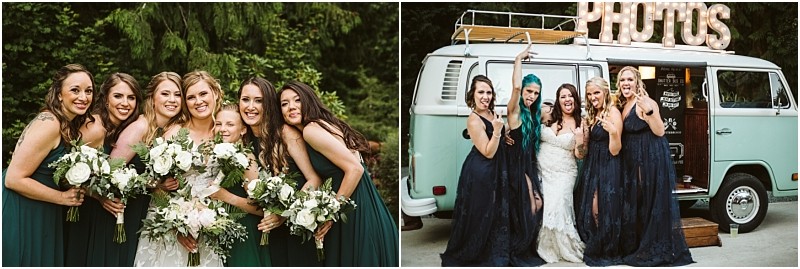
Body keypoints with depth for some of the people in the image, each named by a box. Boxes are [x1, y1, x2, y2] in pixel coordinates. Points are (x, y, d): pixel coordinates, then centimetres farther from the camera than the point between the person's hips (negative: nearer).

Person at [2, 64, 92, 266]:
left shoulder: (70, 126, 6)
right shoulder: (49, 124, -22)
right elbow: (14, 179, -23)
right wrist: (63, 198, -16)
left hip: (40, 215, 9)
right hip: (20, 215, -9)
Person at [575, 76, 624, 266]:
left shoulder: (613, 112, -11)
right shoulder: (593, 115, 14)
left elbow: (615, 150, -17)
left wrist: (613, 131, -32)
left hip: (608, 168, -8)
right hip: (592, 167, 8)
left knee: (605, 209, -4)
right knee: (591, 209, 7)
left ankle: (608, 253, 8)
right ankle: (595, 249, 18)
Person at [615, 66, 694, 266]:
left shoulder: (645, 102, -11)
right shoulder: (624, 106, 13)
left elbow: (660, 131, -18)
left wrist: (648, 111, -30)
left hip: (652, 159, -9)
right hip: (633, 161, 9)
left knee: (653, 200, -4)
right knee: (635, 202, 12)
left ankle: (658, 250, 3)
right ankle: (638, 248, 21)